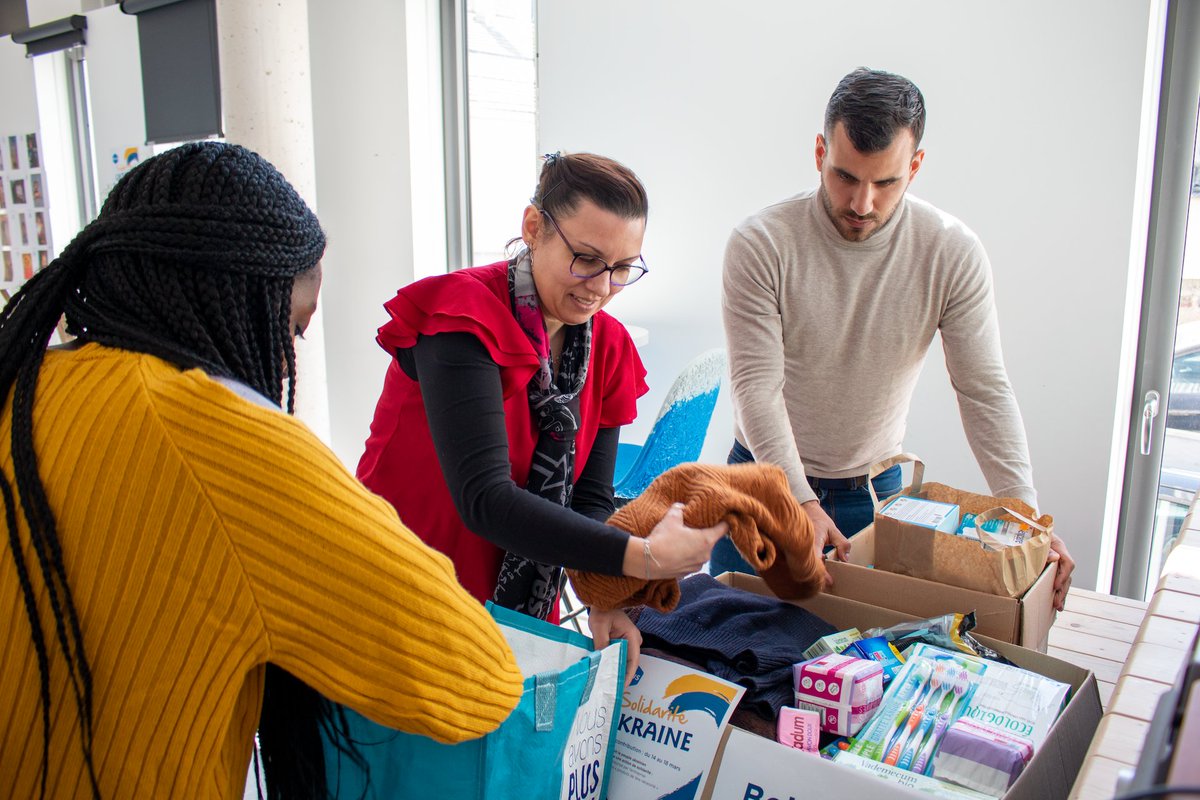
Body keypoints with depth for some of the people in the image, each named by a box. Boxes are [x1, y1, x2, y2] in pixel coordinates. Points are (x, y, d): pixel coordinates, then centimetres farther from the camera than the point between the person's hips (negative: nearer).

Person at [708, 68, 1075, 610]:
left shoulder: (954, 254, -12)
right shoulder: (761, 244, -19)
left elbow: (985, 391, -10)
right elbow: (756, 385, -21)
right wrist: (800, 500, -30)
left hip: (874, 489, 1)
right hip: (766, 475, -1)